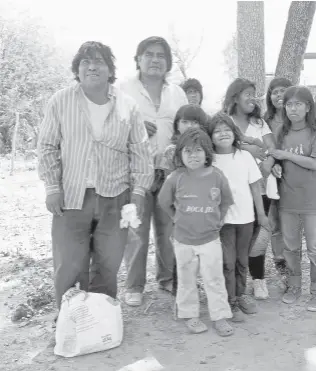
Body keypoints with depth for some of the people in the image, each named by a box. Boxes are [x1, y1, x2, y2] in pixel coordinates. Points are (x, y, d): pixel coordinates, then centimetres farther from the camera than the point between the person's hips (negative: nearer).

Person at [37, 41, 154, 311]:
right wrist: (52, 187, -4)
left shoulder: (127, 105, 4)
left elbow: (140, 151, 7)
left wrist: (138, 189, 0)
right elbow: (48, 147, 3)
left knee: (109, 266, 9)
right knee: (69, 266, -1)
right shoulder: (61, 101, 1)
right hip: (71, 196, -1)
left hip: (114, 197, 2)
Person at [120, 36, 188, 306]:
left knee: (168, 228, 11)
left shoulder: (177, 93, 13)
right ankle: (134, 285, 15)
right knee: (137, 231, 1)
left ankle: (168, 277, 28)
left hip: (170, 171, 4)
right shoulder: (123, 90, 0)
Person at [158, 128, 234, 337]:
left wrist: (218, 220, 3)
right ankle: (190, 315, 28)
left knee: (214, 279, 6)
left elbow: (225, 202, 7)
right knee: (187, 280, 13)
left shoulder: (217, 176, -9)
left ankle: (220, 317, 18)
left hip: (210, 238, 0)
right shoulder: (176, 178, -10)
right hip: (183, 240, 0)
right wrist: (177, 218, 4)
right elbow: (164, 202, 4)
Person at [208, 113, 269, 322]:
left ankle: (241, 294, 31)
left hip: (246, 218, 3)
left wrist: (261, 214, 6)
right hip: (223, 219, -3)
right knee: (228, 262, 1)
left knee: (242, 260, 14)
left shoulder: (245, 156, 0)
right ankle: (231, 302, 14)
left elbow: (255, 186, 4)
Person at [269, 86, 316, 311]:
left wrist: (287, 155, -16)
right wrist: (275, 165, -4)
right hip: (287, 199, 4)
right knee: (291, 247, 14)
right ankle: (294, 286, 30)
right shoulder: (283, 132, 5)